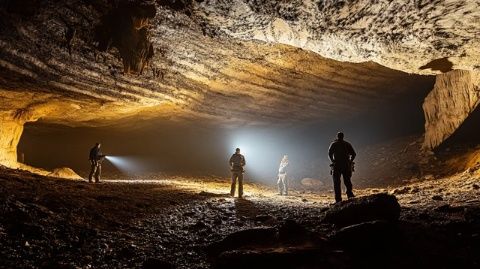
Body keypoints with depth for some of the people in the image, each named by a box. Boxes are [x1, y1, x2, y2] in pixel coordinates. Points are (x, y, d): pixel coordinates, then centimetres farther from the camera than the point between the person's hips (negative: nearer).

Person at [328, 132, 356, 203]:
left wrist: (333, 162, 2)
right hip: (346, 165, 2)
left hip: (337, 165, -2)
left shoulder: (333, 144, 6)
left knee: (337, 182, 2)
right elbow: (354, 154, 4)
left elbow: (330, 154, -8)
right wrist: (350, 161, 12)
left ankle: (338, 199, -4)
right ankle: (350, 193, -10)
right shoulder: (347, 144, 12)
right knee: (347, 180, 11)